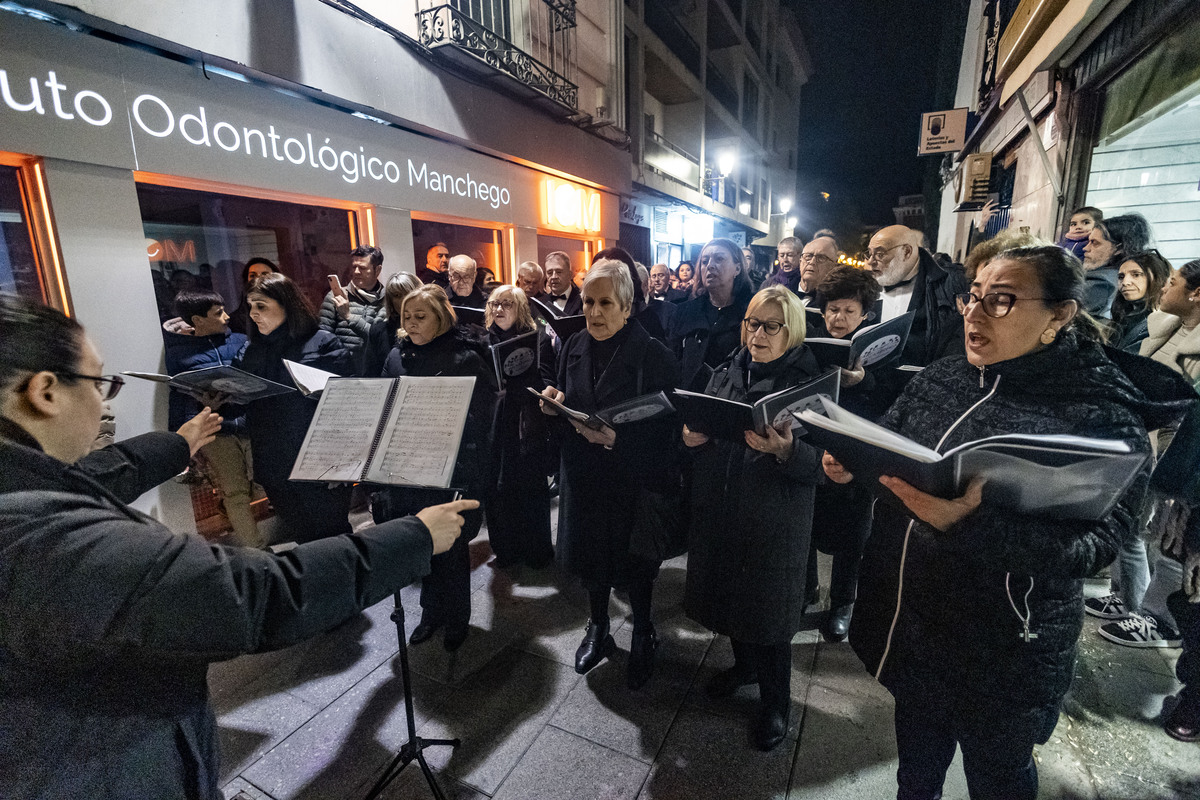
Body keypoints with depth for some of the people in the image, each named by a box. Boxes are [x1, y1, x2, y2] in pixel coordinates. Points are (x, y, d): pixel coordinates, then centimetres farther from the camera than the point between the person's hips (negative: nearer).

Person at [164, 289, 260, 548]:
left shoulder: (240, 341, 11)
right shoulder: (178, 353, 5)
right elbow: (176, 399, 5)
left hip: (251, 426, 1)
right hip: (215, 433, -1)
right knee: (235, 494, 5)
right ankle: (252, 545, 19)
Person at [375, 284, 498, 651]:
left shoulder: (466, 359, -11)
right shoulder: (397, 356, 6)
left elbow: (479, 421, -12)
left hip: (451, 474, -5)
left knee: (449, 548, 9)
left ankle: (456, 619, 32)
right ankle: (431, 611, 38)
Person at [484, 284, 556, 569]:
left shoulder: (538, 338, -2)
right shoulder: (486, 340, 10)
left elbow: (545, 384, -11)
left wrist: (508, 382, -22)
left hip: (527, 430, -4)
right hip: (494, 428, 4)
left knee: (530, 489, 7)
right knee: (497, 489, 8)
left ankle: (537, 552, 26)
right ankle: (505, 550, 27)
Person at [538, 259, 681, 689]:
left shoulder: (653, 355, -15)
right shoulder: (574, 347, 2)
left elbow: (664, 429, -18)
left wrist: (615, 439, -30)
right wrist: (554, 405, -10)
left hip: (632, 480, -5)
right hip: (583, 476, 5)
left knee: (633, 563, 12)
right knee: (590, 556, 19)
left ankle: (643, 637, 39)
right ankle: (598, 629, 45)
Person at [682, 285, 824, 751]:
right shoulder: (725, 375, 5)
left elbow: (820, 467, -13)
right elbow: (700, 430, 11)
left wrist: (786, 450, -32)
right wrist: (692, 439, -11)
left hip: (775, 523, -4)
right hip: (718, 510, 5)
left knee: (769, 609, 10)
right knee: (729, 594, 21)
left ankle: (775, 703, 36)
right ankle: (744, 664, 50)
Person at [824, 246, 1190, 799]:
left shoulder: (1103, 415, -16)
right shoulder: (940, 380, -2)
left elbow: (1094, 545, -24)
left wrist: (972, 520, -40)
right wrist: (848, 461, -15)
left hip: (1002, 652, -4)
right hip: (907, 624, 5)